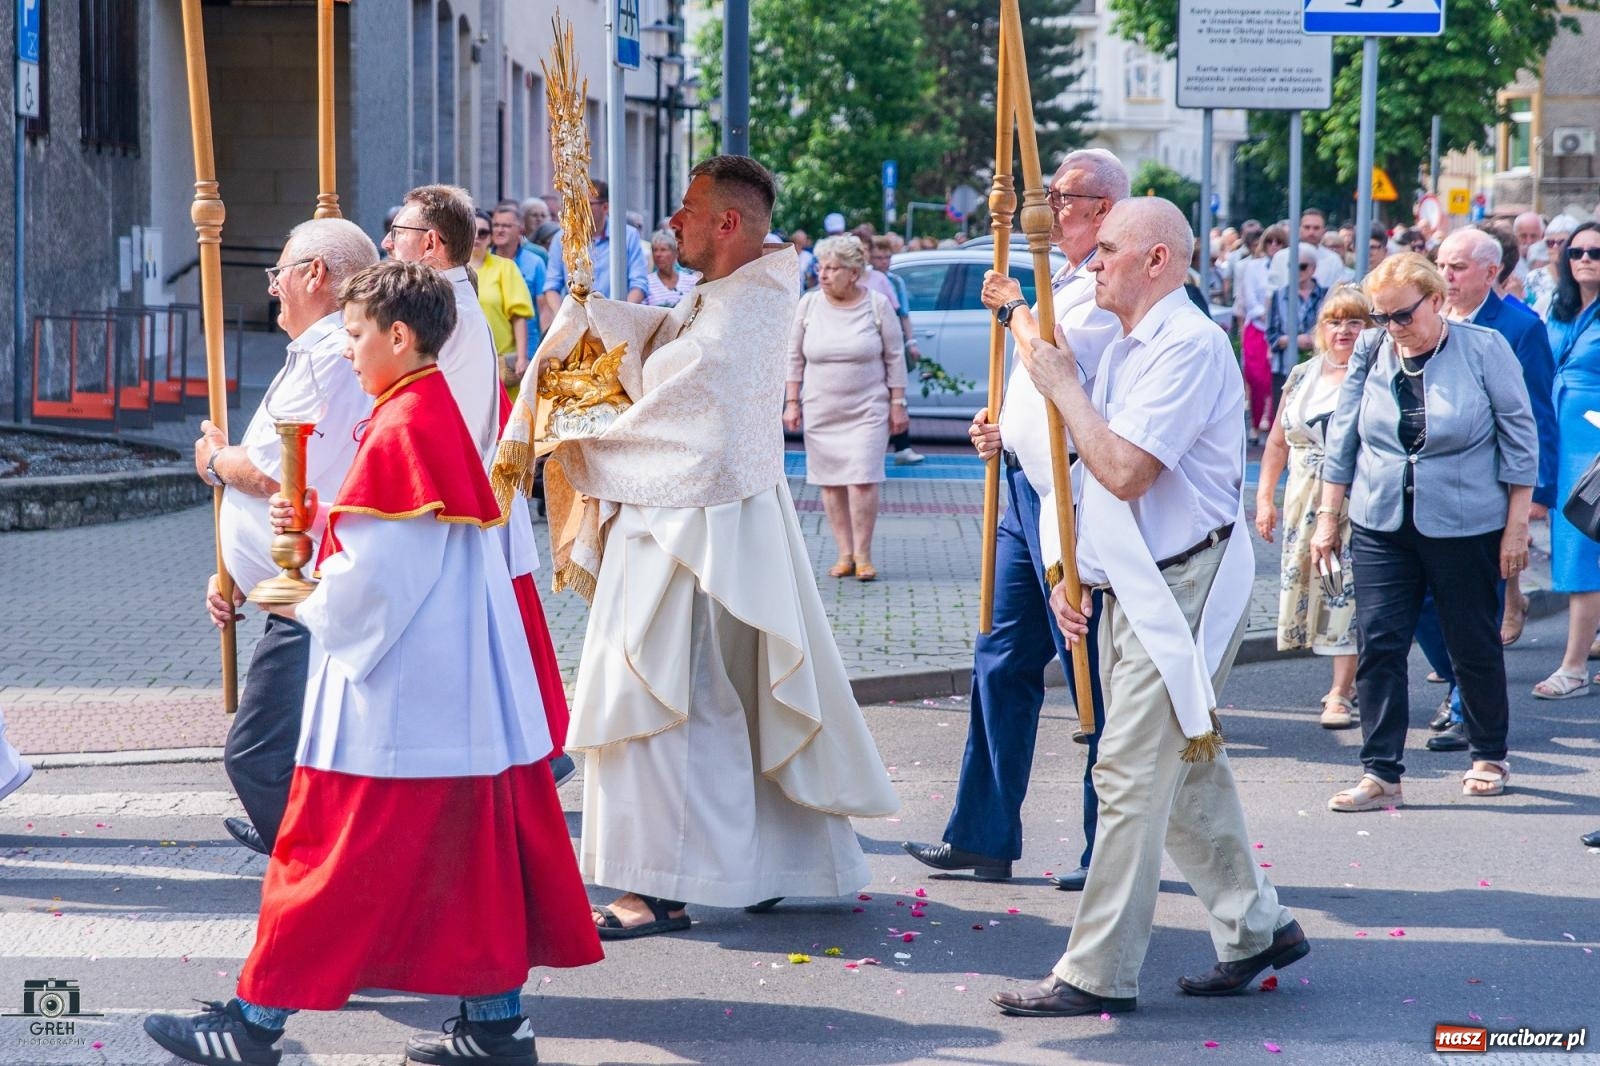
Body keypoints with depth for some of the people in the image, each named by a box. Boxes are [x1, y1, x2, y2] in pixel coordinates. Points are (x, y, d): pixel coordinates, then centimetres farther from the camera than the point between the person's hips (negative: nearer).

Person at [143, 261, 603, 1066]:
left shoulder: (399, 428, -18)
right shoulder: (443, 415, 12)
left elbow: (375, 573, -21)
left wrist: (304, 604, -4)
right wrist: (316, 527, 10)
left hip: (394, 689, -9)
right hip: (457, 686, 10)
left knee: (334, 855, -2)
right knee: (473, 847, 10)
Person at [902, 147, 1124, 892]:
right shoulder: (1066, 282, 18)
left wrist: (1015, 308, -10)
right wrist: (1003, 427, 8)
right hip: (1030, 488, 10)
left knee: (1090, 672, -3)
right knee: (1002, 661, 12)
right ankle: (982, 837, 18)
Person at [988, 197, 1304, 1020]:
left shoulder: (1188, 344, -16)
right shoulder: (1126, 350, 16)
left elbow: (1126, 471, -25)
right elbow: (1100, 480, 22)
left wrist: (1061, 386, -15)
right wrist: (1073, 573, 12)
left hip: (1182, 590, -10)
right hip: (1136, 589, 10)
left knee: (1132, 780, -8)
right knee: (1186, 771, 15)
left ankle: (1097, 975, -5)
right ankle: (1256, 928, 26)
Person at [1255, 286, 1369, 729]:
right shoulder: (1302, 377, 11)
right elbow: (1278, 442, 15)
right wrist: (1264, 497, 9)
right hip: (1305, 503, 5)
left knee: (1347, 590, -8)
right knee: (1308, 584, 6)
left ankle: (1341, 692, -5)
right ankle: (1347, 679, 21)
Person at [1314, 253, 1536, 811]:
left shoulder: (1484, 348, -6)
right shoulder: (1370, 352, 2)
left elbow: (1520, 437, -3)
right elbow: (1343, 437, 9)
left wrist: (1516, 526, -5)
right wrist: (1328, 516, 7)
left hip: (1466, 528, -3)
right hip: (1381, 526, 3)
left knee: (1474, 646, 8)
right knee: (1378, 643, -4)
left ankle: (1490, 757, 27)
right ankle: (1381, 774, -1)